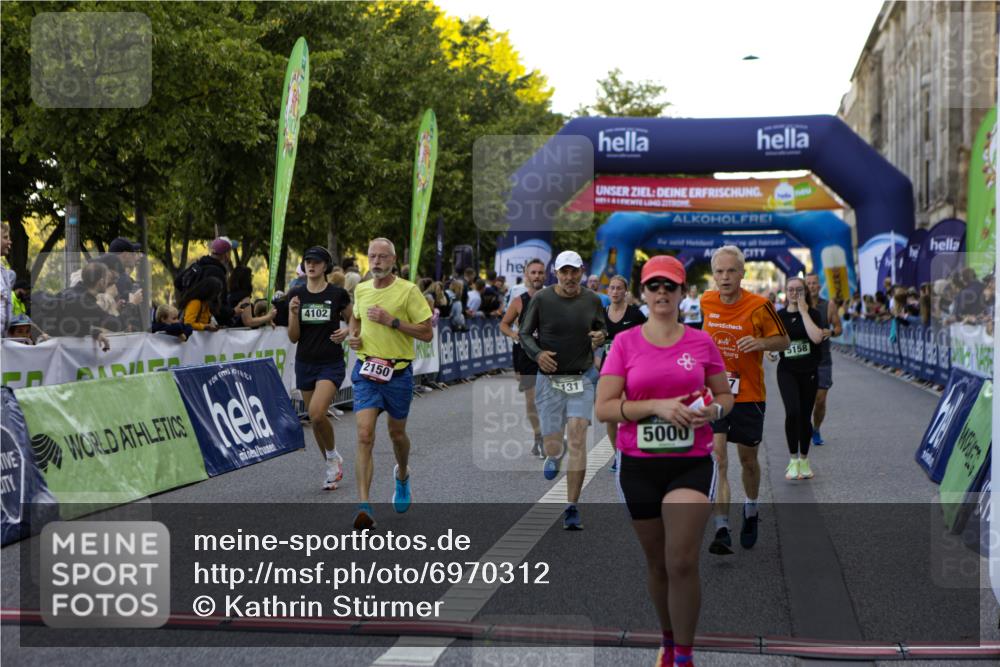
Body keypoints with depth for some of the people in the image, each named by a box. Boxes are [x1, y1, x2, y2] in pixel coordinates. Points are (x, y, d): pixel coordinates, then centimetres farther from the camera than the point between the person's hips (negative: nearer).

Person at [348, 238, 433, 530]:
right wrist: (353, 335, 6)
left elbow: (427, 333, -10)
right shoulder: (360, 290, 7)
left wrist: (392, 321, -19)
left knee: (397, 433, 15)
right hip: (366, 371, 2)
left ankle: (402, 475, 49)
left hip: (398, 372, -2)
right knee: (365, 435, -13)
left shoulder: (408, 290, -8)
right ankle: (364, 506, -17)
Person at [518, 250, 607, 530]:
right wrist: (537, 353, -17)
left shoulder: (592, 300, 3)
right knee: (554, 447, 3)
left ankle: (572, 508, -5)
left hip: (582, 380, 1)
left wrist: (600, 336, -9)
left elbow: (601, 329, 16)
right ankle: (554, 455, 45)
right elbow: (524, 334, 3)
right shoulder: (541, 299, -4)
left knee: (577, 440, -12)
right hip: (549, 380, 0)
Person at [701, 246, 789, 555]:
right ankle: (721, 530, -15)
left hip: (748, 395, -1)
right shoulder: (706, 301, 1)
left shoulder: (759, 305, -10)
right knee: (716, 459, -13)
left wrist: (760, 343, -20)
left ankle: (750, 511, 41)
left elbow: (784, 340, -1)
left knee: (748, 459, 12)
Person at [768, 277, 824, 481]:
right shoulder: (779, 316, 3)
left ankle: (804, 460, 26)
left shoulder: (813, 313, -2)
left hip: (809, 372, 0)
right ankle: (793, 459, -8)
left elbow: (817, 338, -20)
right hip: (787, 371, 0)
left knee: (805, 416, 8)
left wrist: (803, 311, -16)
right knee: (793, 412, -20)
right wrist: (771, 352, -8)